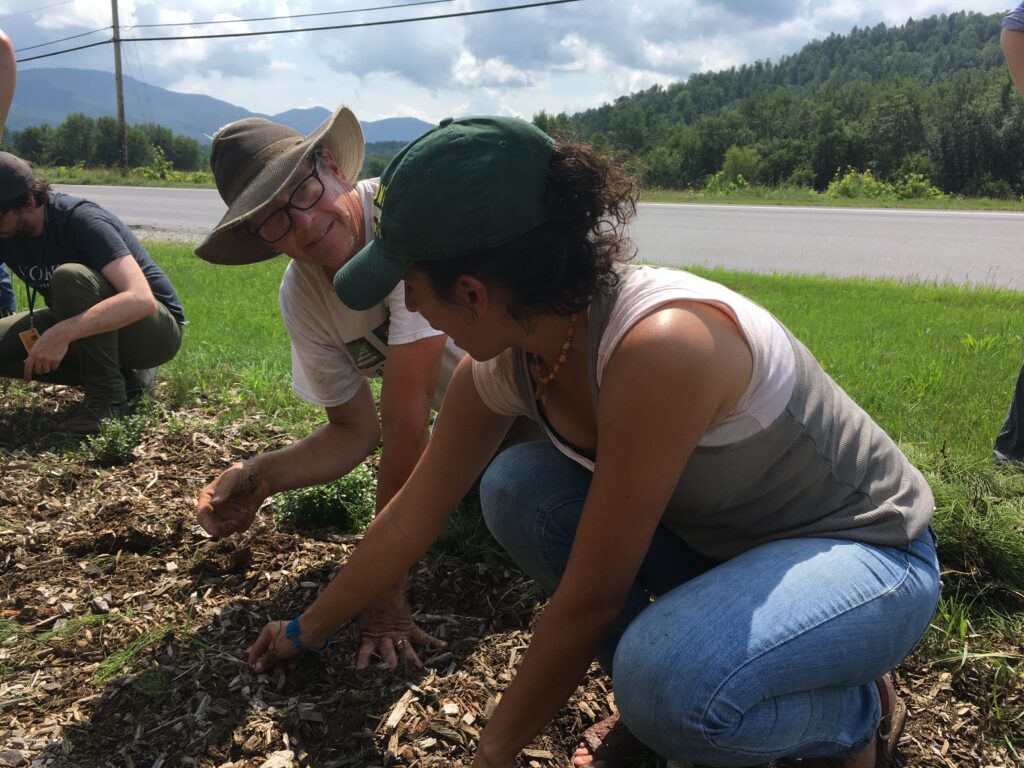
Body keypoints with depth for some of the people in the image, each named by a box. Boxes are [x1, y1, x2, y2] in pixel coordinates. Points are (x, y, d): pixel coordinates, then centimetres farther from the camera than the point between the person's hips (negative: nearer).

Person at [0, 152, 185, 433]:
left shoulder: (81, 221, -25)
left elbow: (142, 299, -40)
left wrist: (62, 333, -45)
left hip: (154, 329, -7)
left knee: (70, 277, -31)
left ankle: (108, 397, -18)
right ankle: (126, 375, 1)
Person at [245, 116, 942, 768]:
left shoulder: (660, 345, -36)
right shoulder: (504, 362, -11)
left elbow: (590, 599, -27)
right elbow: (413, 514, 2)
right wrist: (309, 630, 14)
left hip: (871, 549, -6)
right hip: (726, 539, 7)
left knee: (669, 681, -34)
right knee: (516, 489, -10)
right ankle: (659, 693, 7)